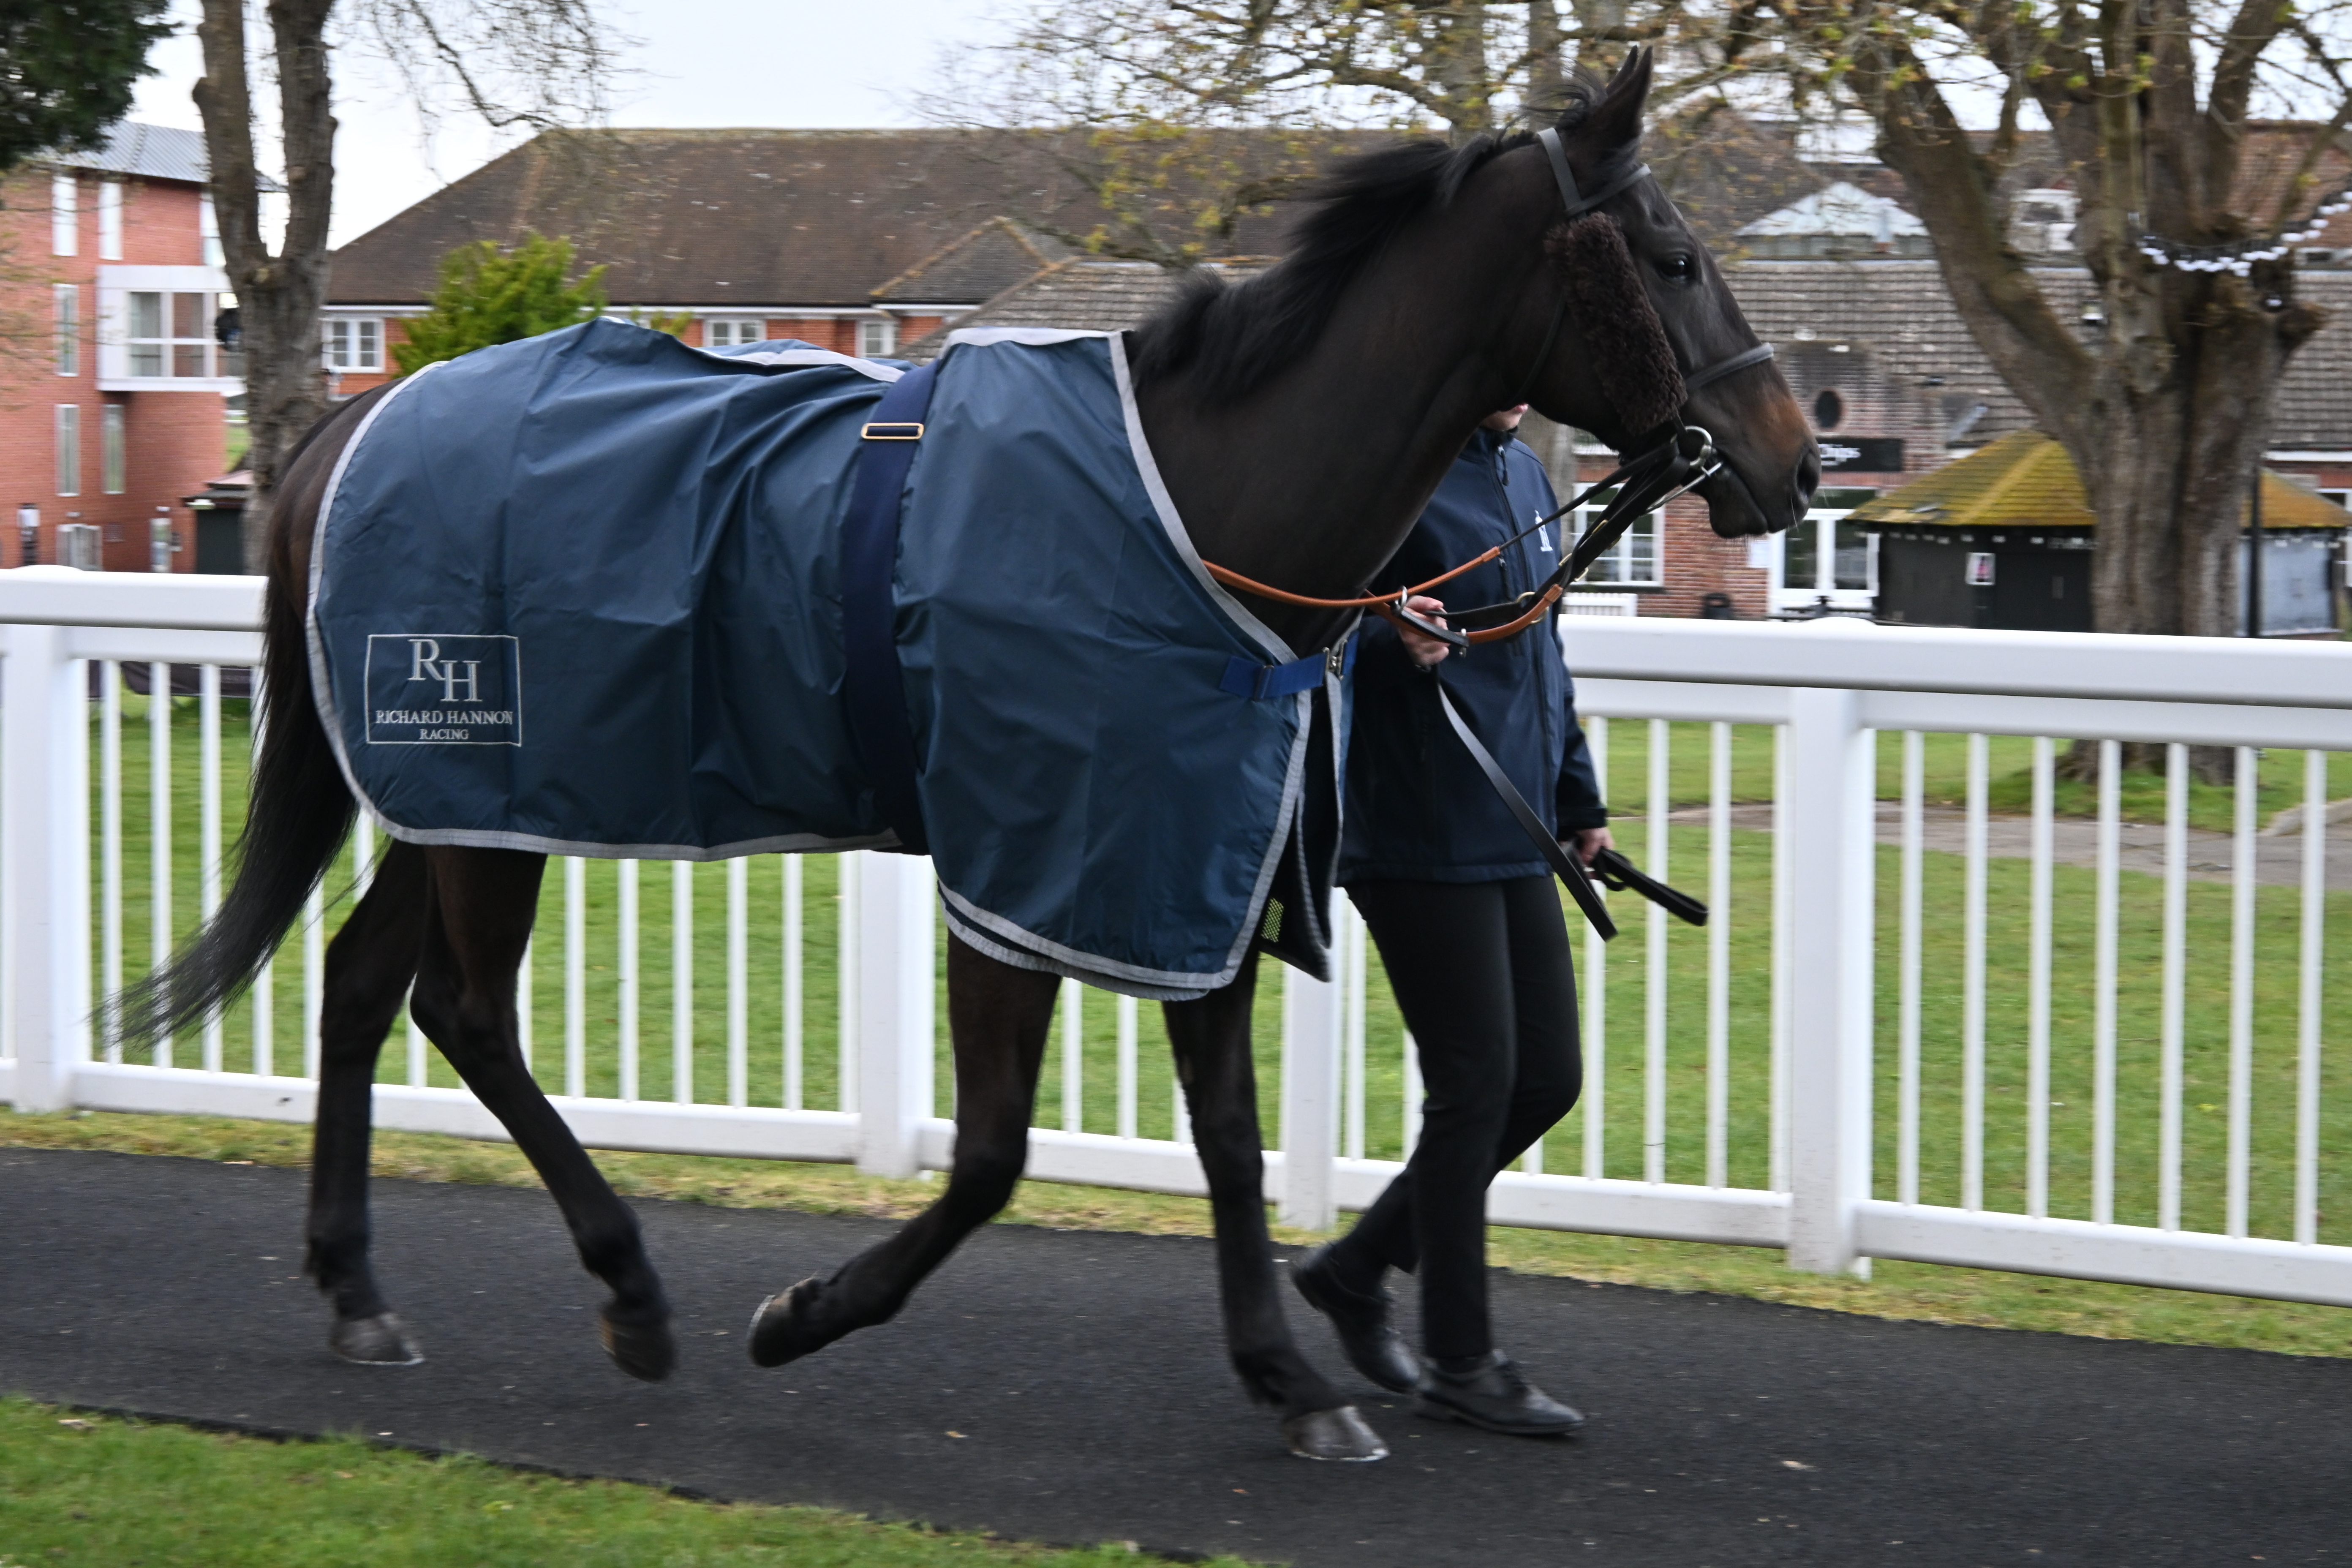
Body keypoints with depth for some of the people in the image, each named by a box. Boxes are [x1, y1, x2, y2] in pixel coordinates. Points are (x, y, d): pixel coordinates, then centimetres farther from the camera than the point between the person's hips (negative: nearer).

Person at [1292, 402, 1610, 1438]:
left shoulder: (1523, 473, 14)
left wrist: (1578, 798, 22)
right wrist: (1387, 635, -34)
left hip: (1514, 840, 9)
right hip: (1421, 840, -9)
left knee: (1547, 1079, 10)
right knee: (1476, 1084, -3)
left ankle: (1358, 1267, 24)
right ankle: (1460, 1362, 9)